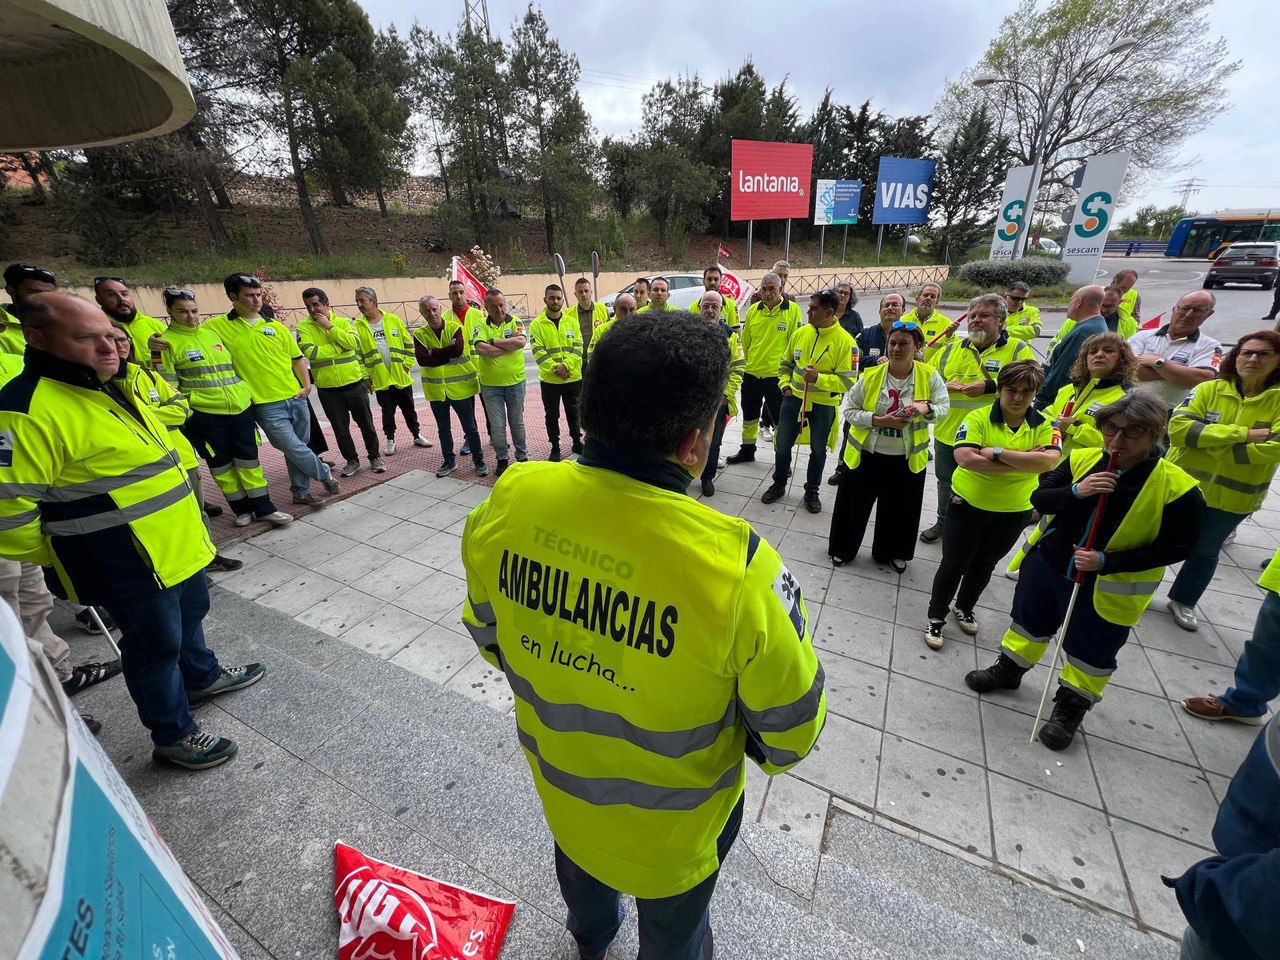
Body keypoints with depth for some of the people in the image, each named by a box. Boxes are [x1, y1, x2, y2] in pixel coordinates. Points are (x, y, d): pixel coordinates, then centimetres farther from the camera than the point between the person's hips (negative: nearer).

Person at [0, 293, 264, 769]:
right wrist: (63, 557, -7)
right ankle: (173, 735, 28)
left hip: (178, 546, 9)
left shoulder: (108, 389, 9)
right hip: (130, 565, -9)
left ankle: (202, 677, 51)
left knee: (191, 614, 27)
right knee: (157, 644, 7)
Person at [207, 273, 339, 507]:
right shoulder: (217, 326, 0)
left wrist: (306, 385, 3)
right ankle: (325, 473, 17)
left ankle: (301, 490, 26)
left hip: (296, 398, 4)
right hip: (267, 406, -3)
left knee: (299, 447, 11)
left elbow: (297, 358, 12)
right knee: (294, 449, -8)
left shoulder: (276, 327, 8)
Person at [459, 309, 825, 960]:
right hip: (672, 826, -4)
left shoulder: (508, 500, -26)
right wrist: (769, 752, 3)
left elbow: (485, 629, -7)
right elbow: (789, 730, -21)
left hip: (556, 778, 5)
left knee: (579, 865, 39)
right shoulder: (736, 567, -40)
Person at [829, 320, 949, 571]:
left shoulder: (929, 376, -6)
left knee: (900, 509, 17)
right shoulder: (871, 376, -10)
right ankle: (843, 548, 35)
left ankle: (892, 552, 41)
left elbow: (943, 407, -3)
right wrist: (878, 420, -22)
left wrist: (926, 408, -26)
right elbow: (848, 410, -7)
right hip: (866, 454, -1)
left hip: (907, 458, 1)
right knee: (855, 505, 12)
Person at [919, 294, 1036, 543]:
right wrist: (944, 386, -10)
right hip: (948, 432, 4)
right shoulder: (951, 349, 9)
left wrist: (989, 387, -23)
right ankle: (943, 523, 41)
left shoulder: (1018, 349, -3)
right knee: (946, 482, 20)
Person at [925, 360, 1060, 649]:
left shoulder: (1044, 425, -5)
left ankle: (964, 608, 44)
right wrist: (1023, 462, -25)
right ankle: (936, 617, 23)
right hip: (968, 505, -3)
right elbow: (965, 458, -29)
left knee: (984, 565, 20)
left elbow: (1049, 461, -24)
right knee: (954, 564, 5)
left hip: (1013, 512, 3)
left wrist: (997, 452, -28)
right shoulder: (978, 418, -14)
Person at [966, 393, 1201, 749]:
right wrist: (1076, 491, -26)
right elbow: (1039, 499, -6)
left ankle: (1071, 706, 38)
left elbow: (1175, 547, -12)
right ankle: (1009, 670, 45)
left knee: (1089, 651, 15)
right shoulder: (1082, 459, -9)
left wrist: (1107, 562, -23)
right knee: (1030, 623, 22)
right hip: (1047, 564, 3)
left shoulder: (1177, 488, -17)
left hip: (1106, 588, -3)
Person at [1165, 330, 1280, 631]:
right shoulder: (1208, 389, -7)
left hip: (1232, 496, 1)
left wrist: (1206, 441, -19)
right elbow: (1177, 428, -20)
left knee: (1205, 550, 17)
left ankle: (1183, 601, 36)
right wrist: (1243, 434, -24)